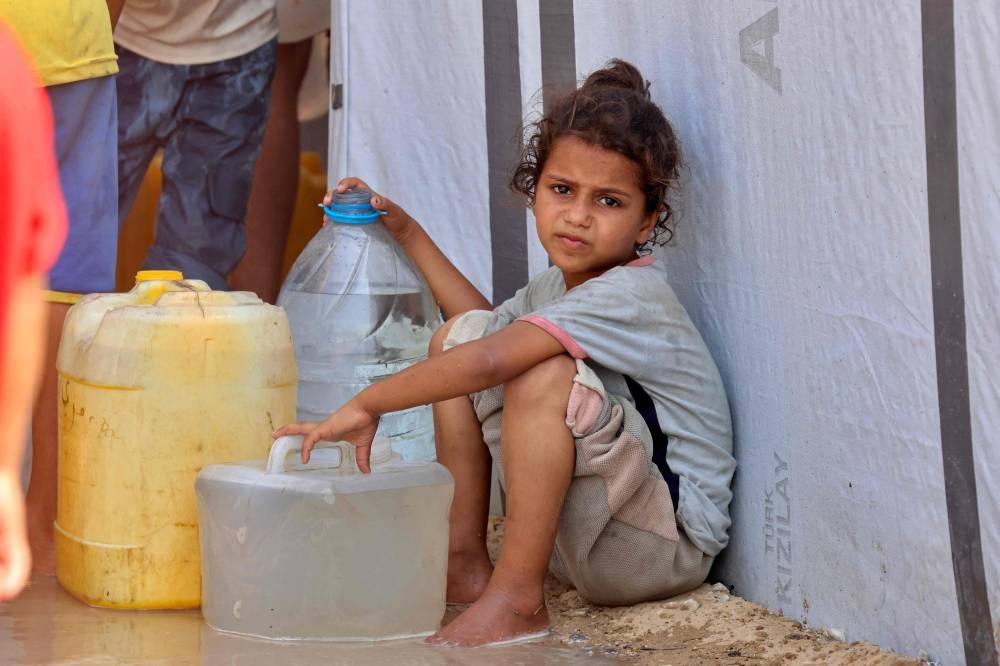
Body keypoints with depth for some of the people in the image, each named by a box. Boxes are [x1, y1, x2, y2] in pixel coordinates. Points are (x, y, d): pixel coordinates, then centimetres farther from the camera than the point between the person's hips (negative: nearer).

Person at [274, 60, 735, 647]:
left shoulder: (632, 296, -22)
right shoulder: (559, 286, 8)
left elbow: (491, 361, -35)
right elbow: (488, 328, 31)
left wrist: (367, 404, -28)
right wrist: (407, 231, 26)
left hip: (667, 547, -9)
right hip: (575, 534, 9)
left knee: (542, 372, -32)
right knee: (460, 331, 6)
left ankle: (516, 597, -23)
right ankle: (465, 560, 6)